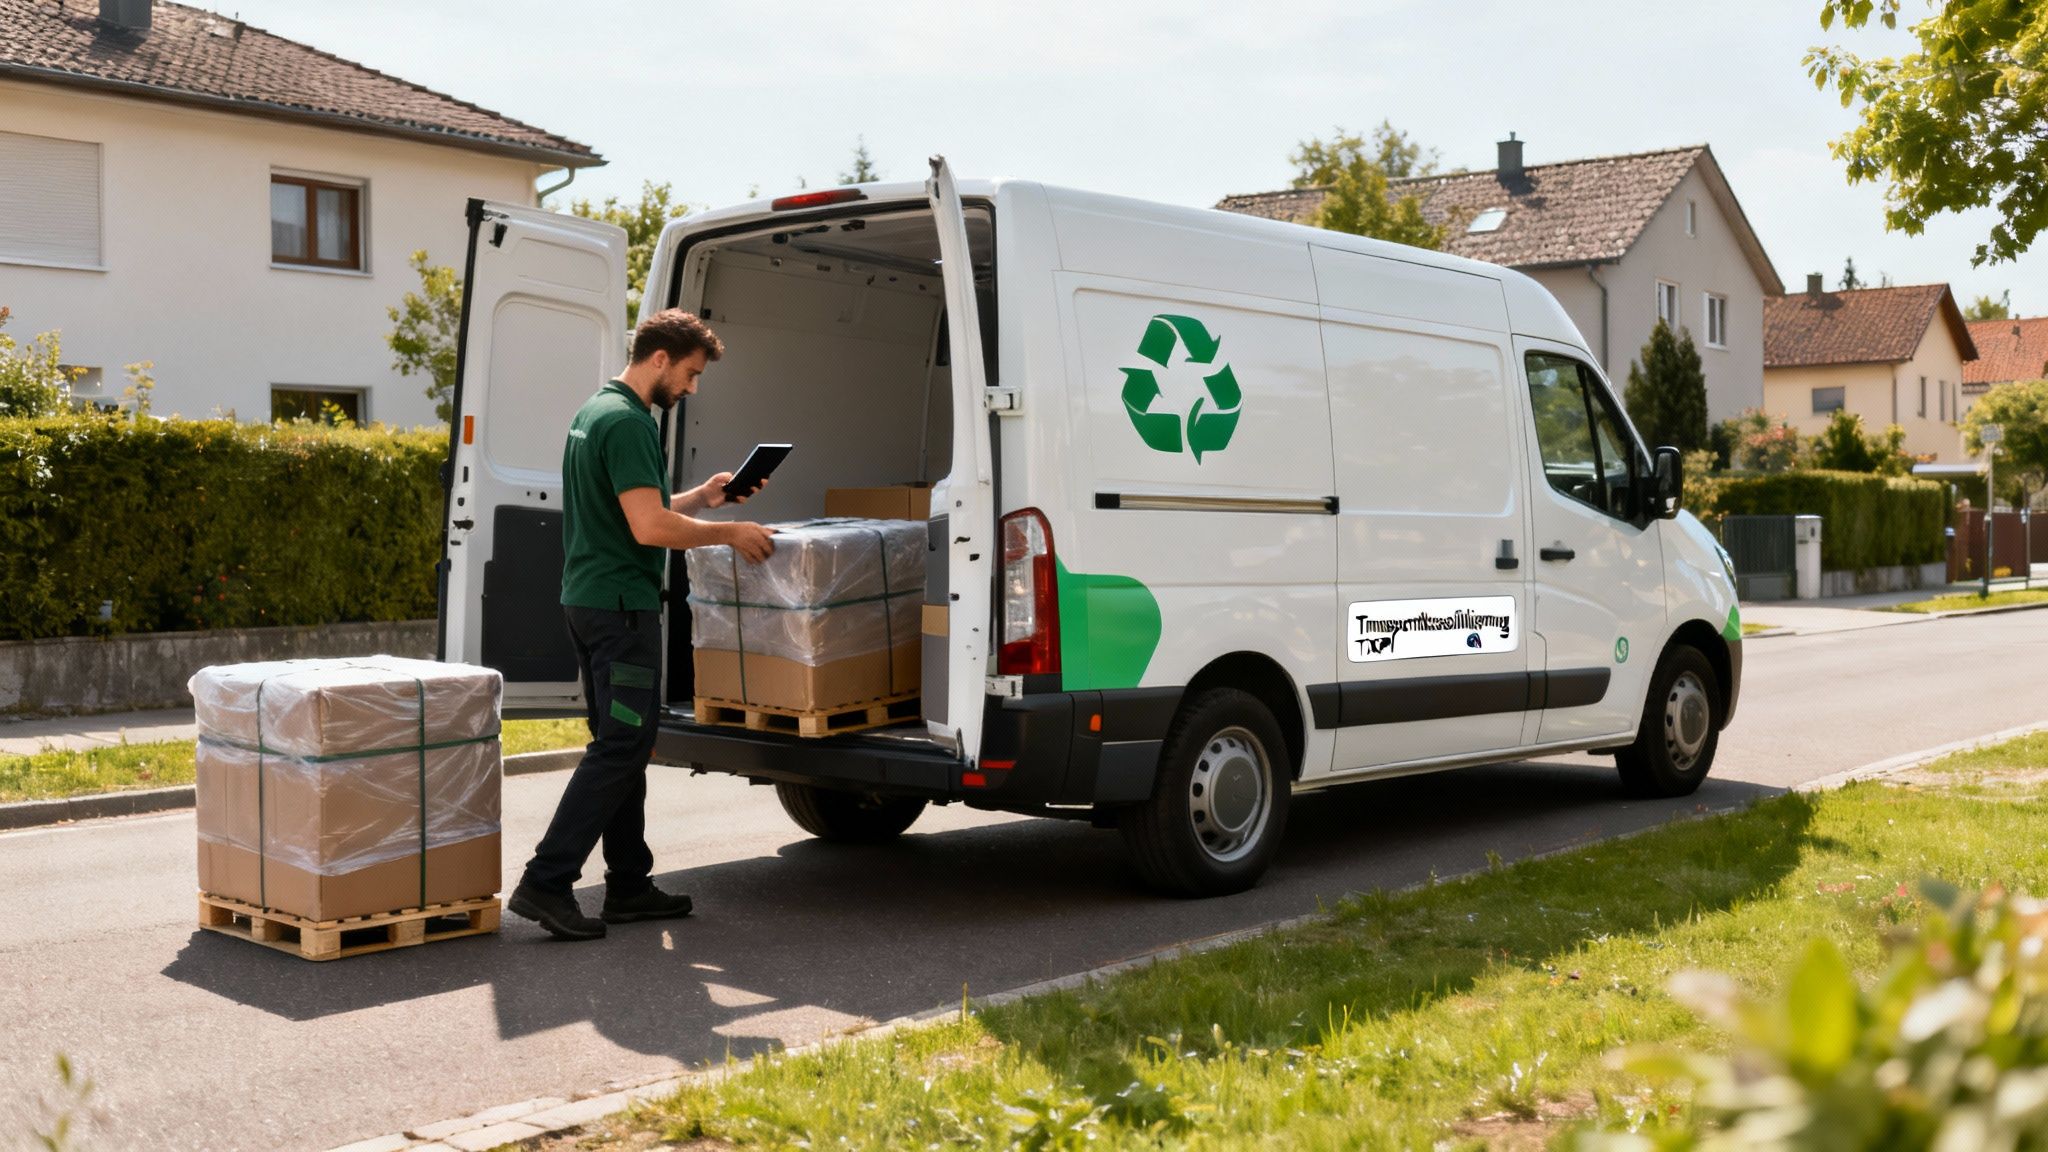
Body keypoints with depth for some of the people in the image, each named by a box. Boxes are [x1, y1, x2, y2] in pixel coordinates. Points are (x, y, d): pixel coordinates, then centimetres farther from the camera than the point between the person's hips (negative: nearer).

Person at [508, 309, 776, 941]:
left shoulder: (592, 411, 17)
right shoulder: (629, 422, -16)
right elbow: (650, 528, -22)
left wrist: (702, 496, 20)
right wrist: (729, 532, -11)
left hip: (589, 599, 11)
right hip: (622, 605, -11)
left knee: (622, 744, 13)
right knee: (621, 748, -7)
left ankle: (629, 887, 19)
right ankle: (545, 882, -9)